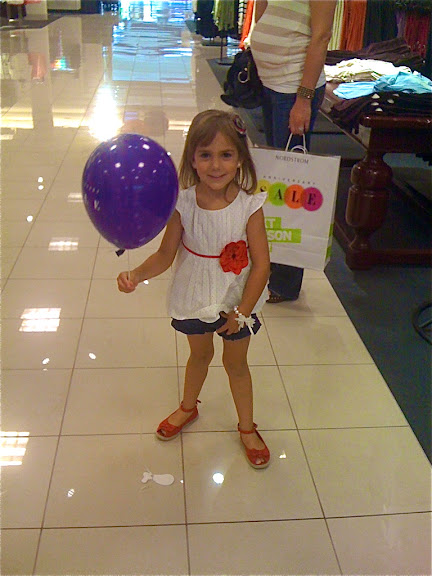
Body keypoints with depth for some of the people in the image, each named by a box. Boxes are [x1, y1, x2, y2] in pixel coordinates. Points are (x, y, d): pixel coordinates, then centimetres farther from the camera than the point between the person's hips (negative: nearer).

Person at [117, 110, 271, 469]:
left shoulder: (249, 206, -21)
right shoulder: (183, 204, -17)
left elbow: (261, 264, -17)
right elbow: (166, 255, -11)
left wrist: (242, 311, -16)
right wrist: (136, 274, -28)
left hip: (237, 300, -1)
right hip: (193, 297, 1)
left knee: (236, 363, 16)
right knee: (200, 354, 24)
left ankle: (247, 427, 40)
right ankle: (188, 407, 54)